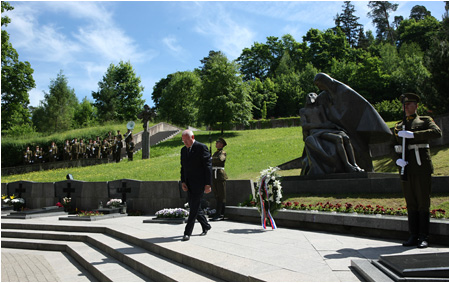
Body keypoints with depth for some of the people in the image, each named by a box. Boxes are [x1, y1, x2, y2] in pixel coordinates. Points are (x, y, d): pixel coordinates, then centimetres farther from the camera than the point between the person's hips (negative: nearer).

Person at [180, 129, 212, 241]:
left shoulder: (202, 147, -8)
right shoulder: (183, 150, 13)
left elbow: (208, 166, -10)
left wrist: (208, 184, -14)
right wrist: (183, 182, 4)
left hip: (199, 183, -7)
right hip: (189, 185, 7)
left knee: (194, 208, -7)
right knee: (193, 207, 11)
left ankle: (187, 232, -1)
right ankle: (206, 226, 29)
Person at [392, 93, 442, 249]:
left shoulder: (425, 120, 7)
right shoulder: (398, 126, 19)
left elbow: (437, 132, -14)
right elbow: (394, 147, 16)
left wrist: (413, 134, -22)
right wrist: (397, 160, -5)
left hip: (421, 167, -4)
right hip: (406, 169, 4)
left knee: (423, 203, -2)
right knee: (411, 204, 6)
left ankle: (424, 238, 4)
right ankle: (413, 236, 12)